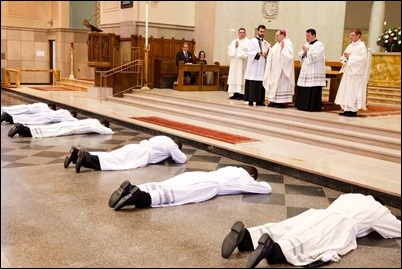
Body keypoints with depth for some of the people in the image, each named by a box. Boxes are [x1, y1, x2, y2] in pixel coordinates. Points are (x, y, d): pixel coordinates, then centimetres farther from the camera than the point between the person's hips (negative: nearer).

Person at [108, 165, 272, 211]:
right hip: (210, 184, -7)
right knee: (172, 195, -25)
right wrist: (258, 184, 46)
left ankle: (133, 189, -30)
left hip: (199, 175, 7)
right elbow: (267, 189, 23)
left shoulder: (232, 169, 38)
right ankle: (139, 197, -45)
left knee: (161, 188, -9)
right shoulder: (246, 179, 20)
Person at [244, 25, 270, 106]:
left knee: (261, 83, 1)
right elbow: (251, 52, -10)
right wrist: (258, 53, -28)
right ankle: (251, 100, -5)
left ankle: (259, 100, 5)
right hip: (254, 66, -4)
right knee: (253, 84, -8)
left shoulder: (266, 43, 17)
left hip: (262, 66, 4)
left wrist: (268, 51, -13)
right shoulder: (252, 41, 3)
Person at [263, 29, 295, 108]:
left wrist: (282, 48, -26)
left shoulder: (288, 43, -9)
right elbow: (273, 54, 19)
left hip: (282, 68, -9)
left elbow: (288, 55, -21)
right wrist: (269, 49, 6)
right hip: (275, 68, 9)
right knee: (274, 83, 7)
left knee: (281, 83, -8)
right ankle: (274, 101, 10)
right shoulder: (277, 44, 16)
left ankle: (283, 102, -5)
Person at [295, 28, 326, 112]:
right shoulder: (306, 45, 18)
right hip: (305, 71, 8)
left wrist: (307, 51, -10)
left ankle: (313, 107, -3)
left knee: (313, 91, -7)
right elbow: (300, 55, 14)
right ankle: (303, 105, 12)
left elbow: (315, 57, -18)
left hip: (315, 73, -8)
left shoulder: (319, 45, -6)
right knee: (303, 91, 6)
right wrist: (304, 52, -5)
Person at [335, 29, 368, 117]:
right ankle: (347, 109, 10)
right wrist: (345, 56, -6)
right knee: (346, 91, 6)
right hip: (348, 71, 8)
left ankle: (354, 110, -5)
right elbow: (343, 58, 17)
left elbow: (362, 59, -18)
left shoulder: (362, 46, -7)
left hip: (356, 73, -8)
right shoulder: (350, 46, 16)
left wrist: (350, 56, -16)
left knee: (354, 91, -8)